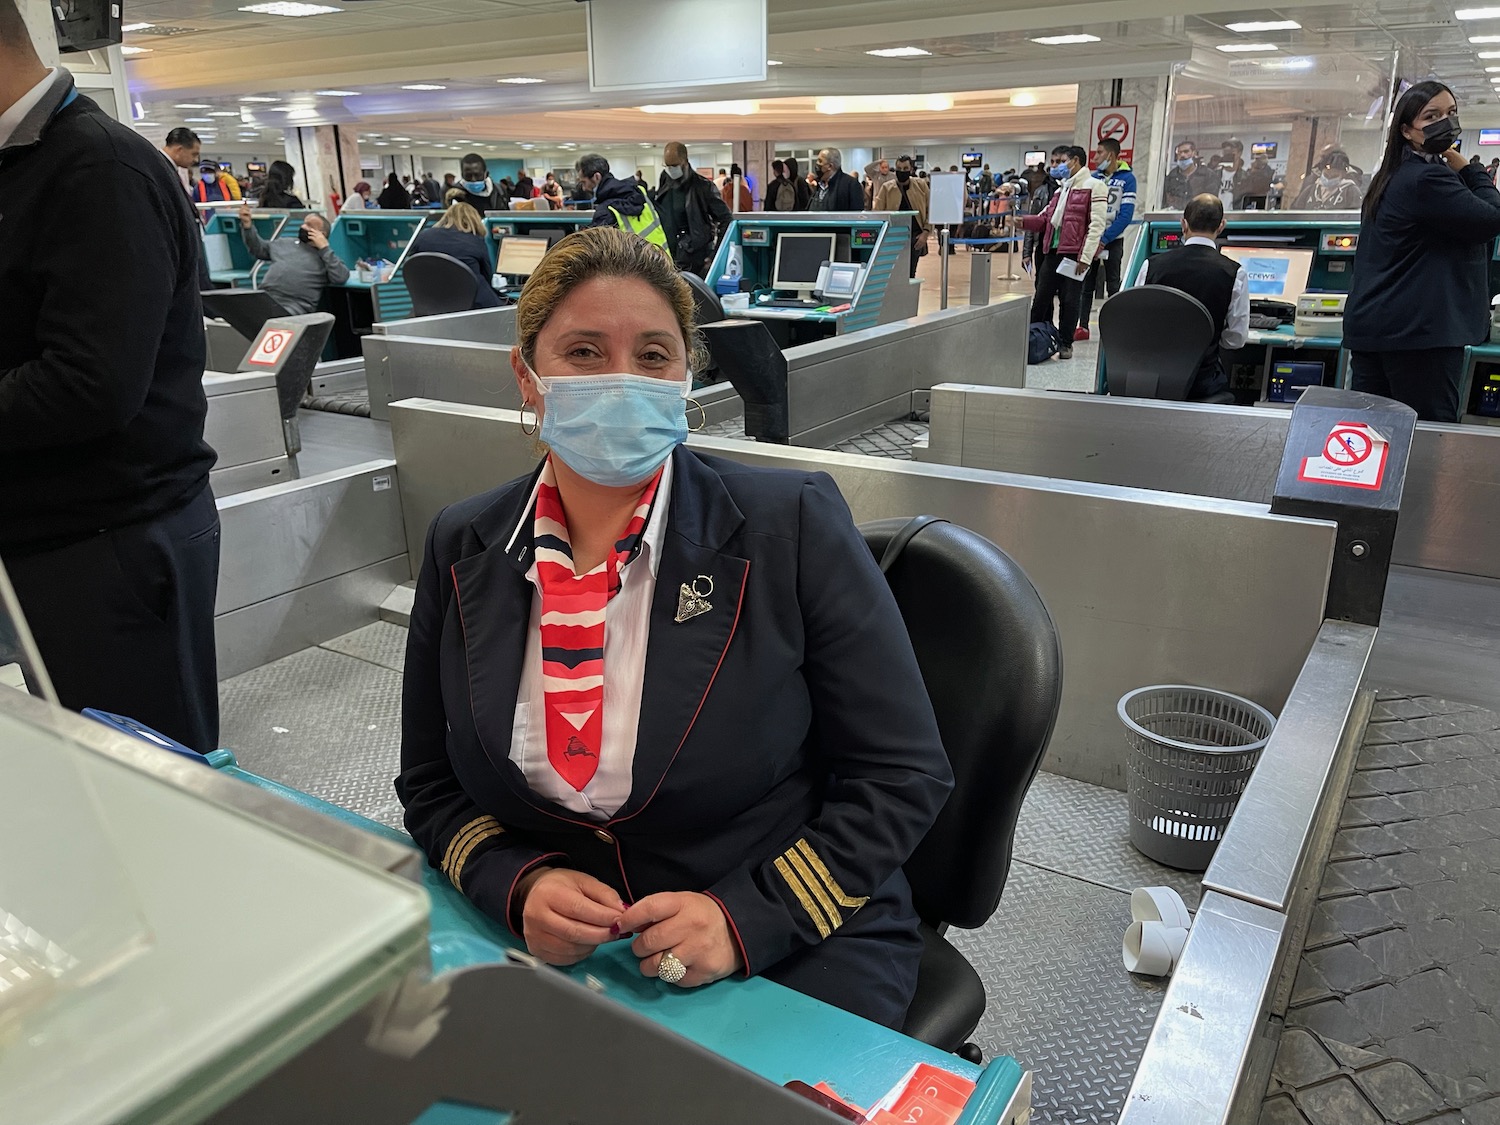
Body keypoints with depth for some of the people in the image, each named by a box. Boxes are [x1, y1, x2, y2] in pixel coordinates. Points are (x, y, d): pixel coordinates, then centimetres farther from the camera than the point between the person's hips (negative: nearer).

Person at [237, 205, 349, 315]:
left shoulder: (327, 257, 9)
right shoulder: (286, 243, 26)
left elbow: (341, 278, -10)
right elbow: (257, 248, 34)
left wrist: (324, 248, -5)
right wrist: (247, 224, 20)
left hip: (292, 307, -5)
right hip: (262, 299, 5)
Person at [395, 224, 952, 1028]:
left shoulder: (794, 525, -10)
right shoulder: (462, 549, 1)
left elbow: (903, 775, -8)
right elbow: (430, 786, 9)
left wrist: (745, 918, -19)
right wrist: (519, 885, -12)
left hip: (787, 955, -3)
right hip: (555, 951, 4)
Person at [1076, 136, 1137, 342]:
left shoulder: (1127, 178, -8)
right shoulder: (1093, 177, 5)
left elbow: (1126, 215, -13)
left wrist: (1104, 240, -18)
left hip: (1113, 240, -4)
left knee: (1113, 286, 2)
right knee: (1086, 284, 4)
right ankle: (1083, 326, 9)